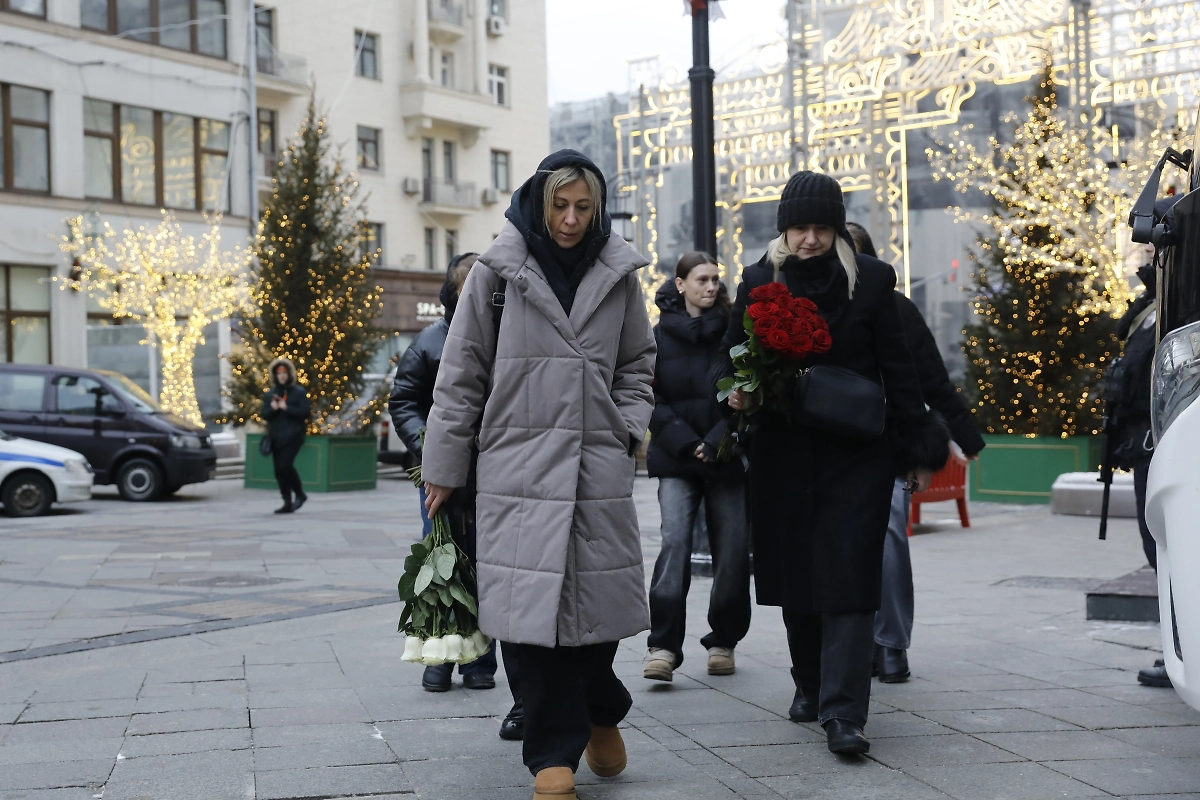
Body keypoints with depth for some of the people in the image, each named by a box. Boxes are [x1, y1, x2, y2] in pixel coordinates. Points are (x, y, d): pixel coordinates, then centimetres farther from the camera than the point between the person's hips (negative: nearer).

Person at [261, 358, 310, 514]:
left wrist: (286, 408, -19)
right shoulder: (270, 394, 11)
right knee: (279, 471, 4)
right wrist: (272, 408, -14)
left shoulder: (299, 392, -2)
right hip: (276, 437, 5)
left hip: (292, 435, -5)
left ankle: (299, 494, 3)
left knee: (285, 465, -19)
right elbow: (263, 414, 6)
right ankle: (288, 503, 12)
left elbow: (304, 412, -10)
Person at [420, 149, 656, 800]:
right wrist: (444, 465, 4)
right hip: (521, 465, -2)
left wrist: (627, 428, 5)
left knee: (600, 596, 5)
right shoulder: (497, 271, 0)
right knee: (536, 602, -5)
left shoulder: (617, 273, 8)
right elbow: (462, 373, 3)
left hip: (600, 465, 2)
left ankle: (601, 714, 33)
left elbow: (637, 364, 20)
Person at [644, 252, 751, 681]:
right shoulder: (660, 335, 4)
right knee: (674, 541, -14)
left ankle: (723, 642, 17)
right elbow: (653, 401, 1)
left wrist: (716, 443, -11)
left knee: (732, 550, 2)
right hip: (676, 459, -1)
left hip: (727, 459, 1)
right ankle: (663, 645, -15)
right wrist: (687, 444, -10)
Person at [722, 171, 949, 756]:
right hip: (782, 451, 3)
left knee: (848, 577, -8)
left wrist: (916, 447, 1)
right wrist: (736, 392, -10)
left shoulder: (870, 281, -1)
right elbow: (732, 354, 12)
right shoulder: (760, 281, 4)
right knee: (793, 573, 9)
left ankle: (843, 714, -10)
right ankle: (809, 685, 28)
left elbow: (898, 369, 2)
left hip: (856, 451, -2)